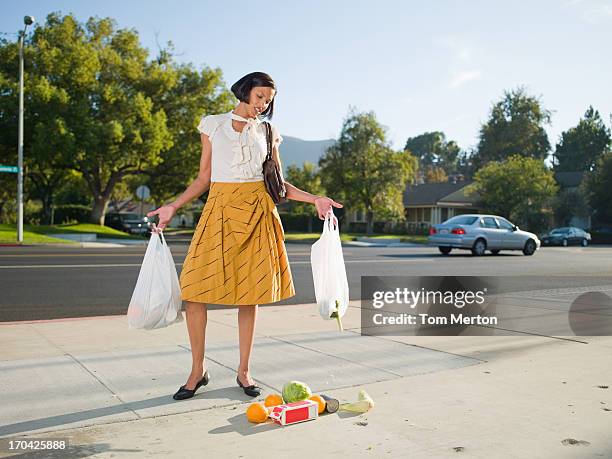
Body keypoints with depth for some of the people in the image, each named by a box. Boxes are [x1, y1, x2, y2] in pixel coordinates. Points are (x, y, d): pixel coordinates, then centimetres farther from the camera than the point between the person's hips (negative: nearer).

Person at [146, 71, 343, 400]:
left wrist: (315, 199, 1)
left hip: (256, 214, 1)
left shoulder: (267, 132, 13)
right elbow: (204, 178, 10)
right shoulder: (212, 125, 10)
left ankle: (243, 371, 14)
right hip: (219, 211, -1)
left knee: (249, 294, 1)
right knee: (193, 290, -8)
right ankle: (198, 371, 6)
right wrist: (173, 207, 1)